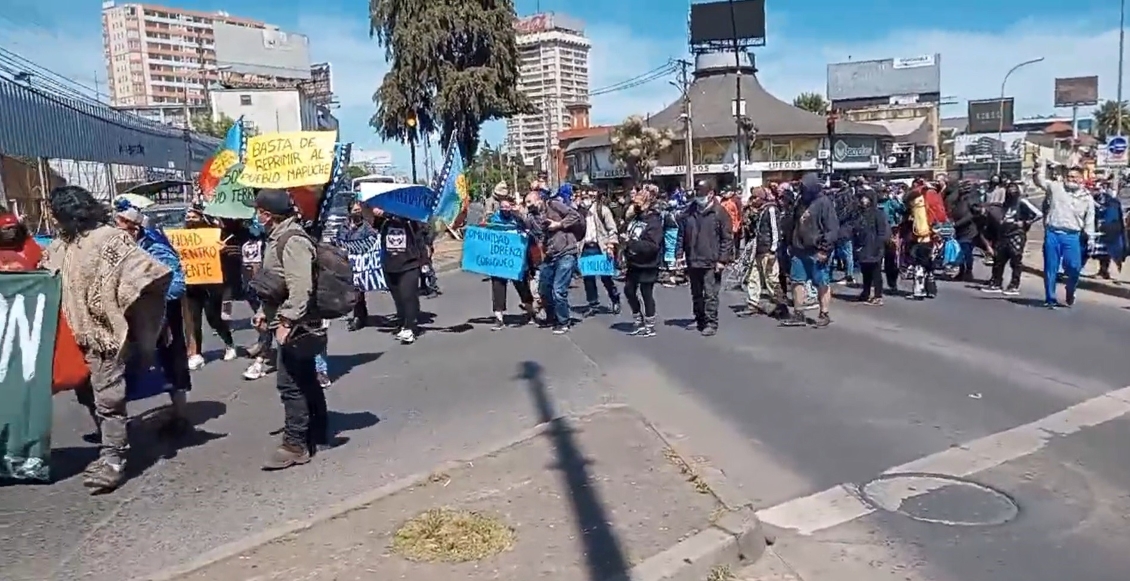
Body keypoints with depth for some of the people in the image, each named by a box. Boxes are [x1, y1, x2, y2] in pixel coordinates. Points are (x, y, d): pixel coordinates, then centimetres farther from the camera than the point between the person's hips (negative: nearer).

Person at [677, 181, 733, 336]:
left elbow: (727, 238, -8)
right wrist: (680, 254, 6)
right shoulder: (689, 213, 8)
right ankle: (699, 319, 28)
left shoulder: (719, 213, -6)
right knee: (696, 294, 16)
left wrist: (722, 260, -12)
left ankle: (711, 323, 0)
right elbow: (681, 235, 13)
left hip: (711, 262, -5)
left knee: (710, 294, -6)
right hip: (693, 261, 6)